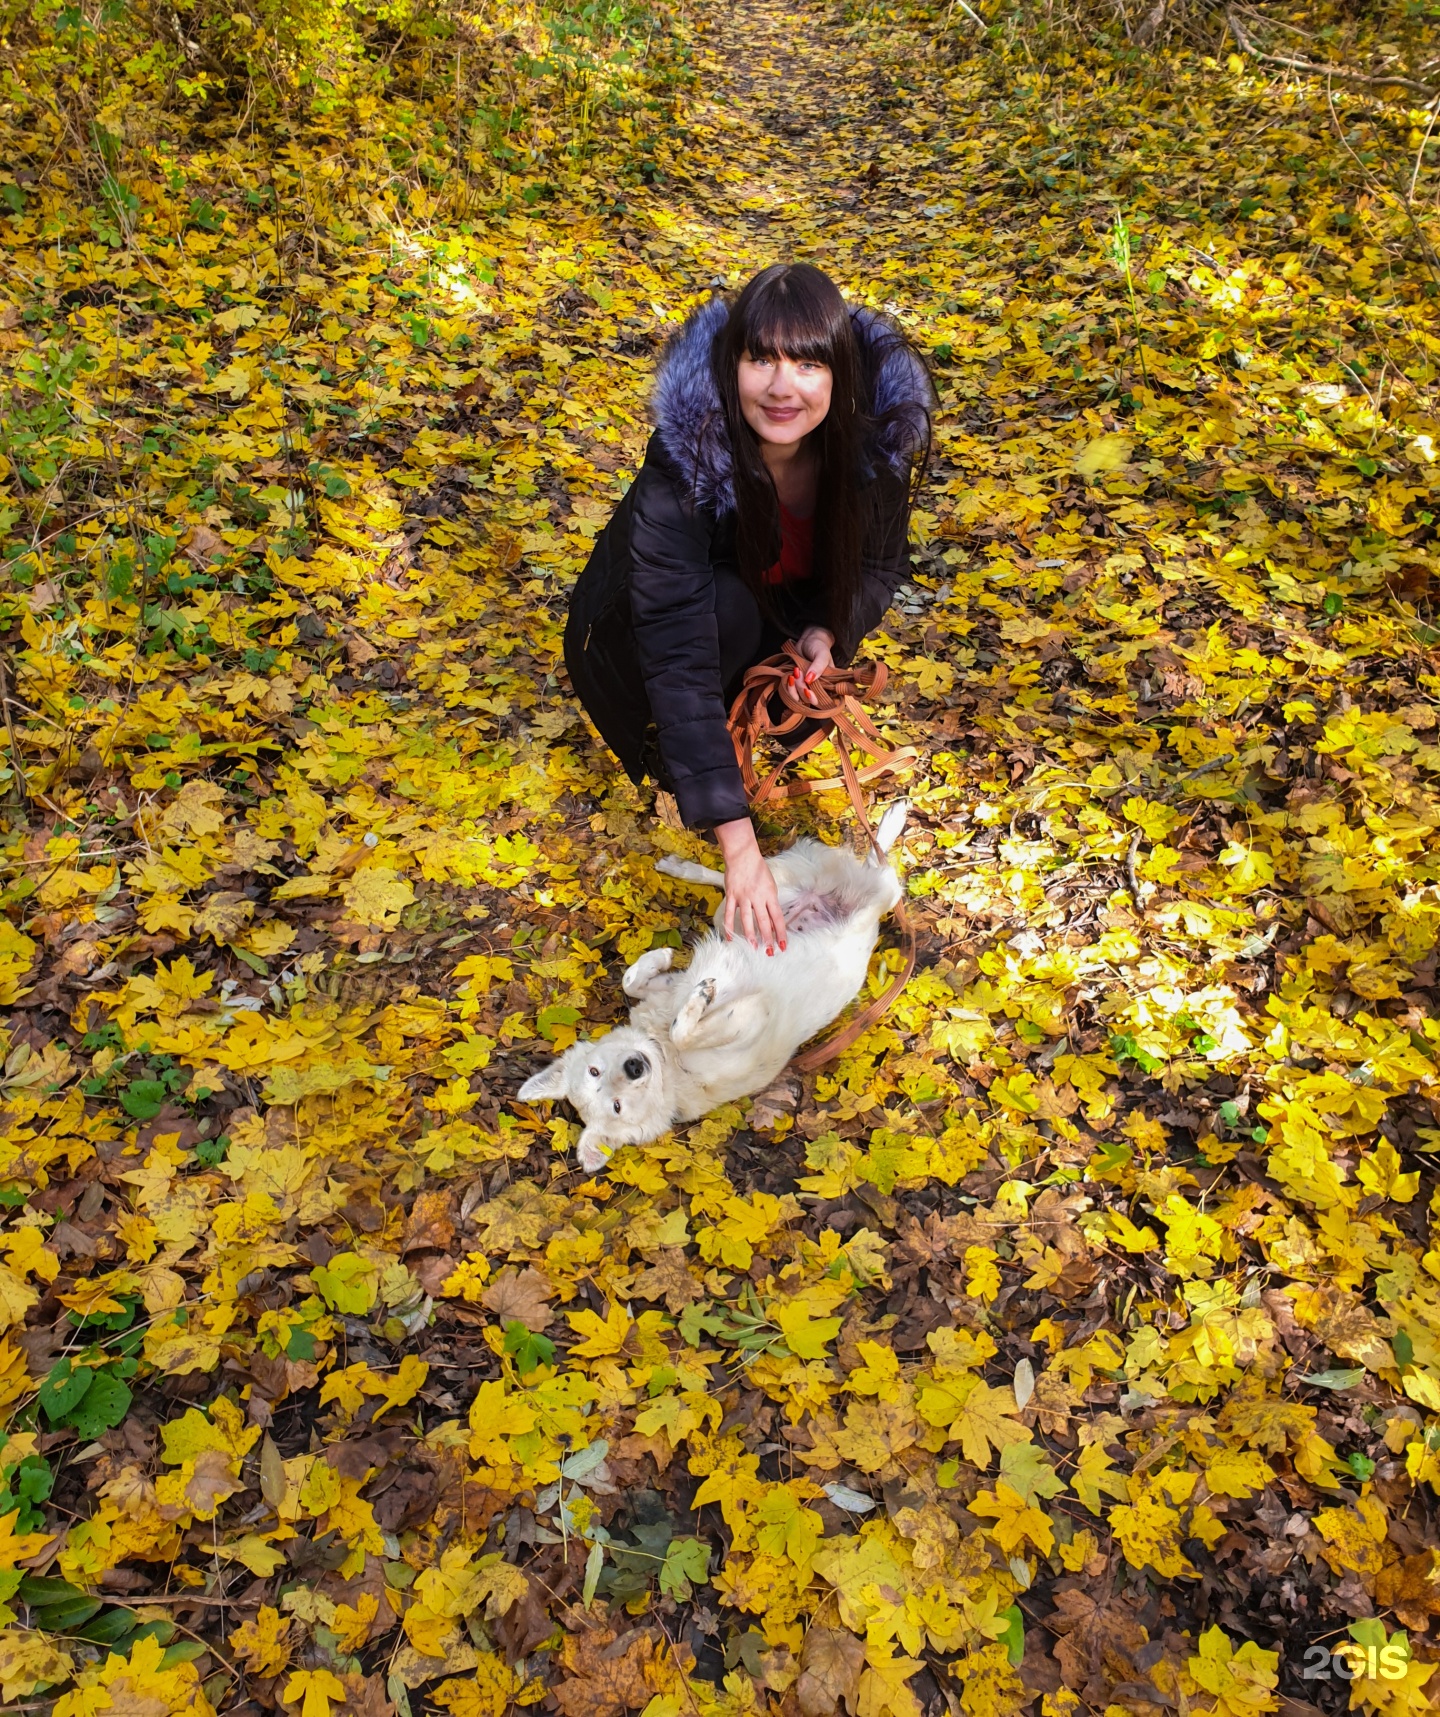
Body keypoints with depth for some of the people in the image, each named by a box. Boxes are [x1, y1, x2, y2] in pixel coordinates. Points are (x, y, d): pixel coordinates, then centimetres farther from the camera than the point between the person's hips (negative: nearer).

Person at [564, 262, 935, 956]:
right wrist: (738, 844, -48)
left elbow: (879, 564, -5)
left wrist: (826, 633, -29)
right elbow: (679, 659, -42)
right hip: (630, 633, -4)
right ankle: (668, 755, -10)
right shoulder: (682, 468, -37)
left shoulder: (875, 438, -24)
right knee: (726, 604, -36)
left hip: (778, 614, 5)